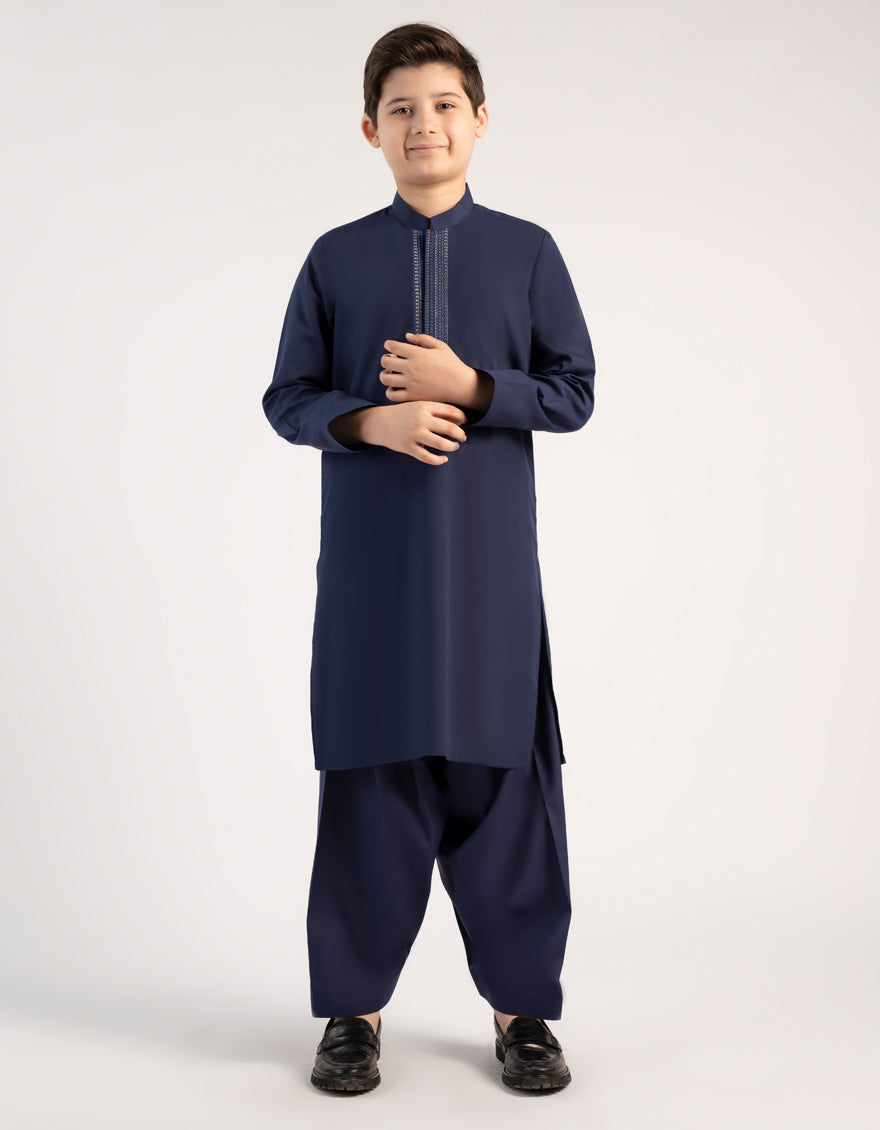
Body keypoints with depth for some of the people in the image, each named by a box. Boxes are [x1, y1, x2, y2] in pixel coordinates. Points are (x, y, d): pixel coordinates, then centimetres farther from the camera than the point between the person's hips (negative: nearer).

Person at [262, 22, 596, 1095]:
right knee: (370, 775, 5)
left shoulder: (526, 252, 6)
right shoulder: (336, 259, 7)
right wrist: (372, 419, -12)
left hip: (491, 561, 0)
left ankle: (518, 1004, 19)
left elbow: (574, 392, 4)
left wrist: (470, 387, -12)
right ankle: (353, 1005, 20)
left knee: (504, 773, 4)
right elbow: (287, 398, 7)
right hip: (369, 558, 0)